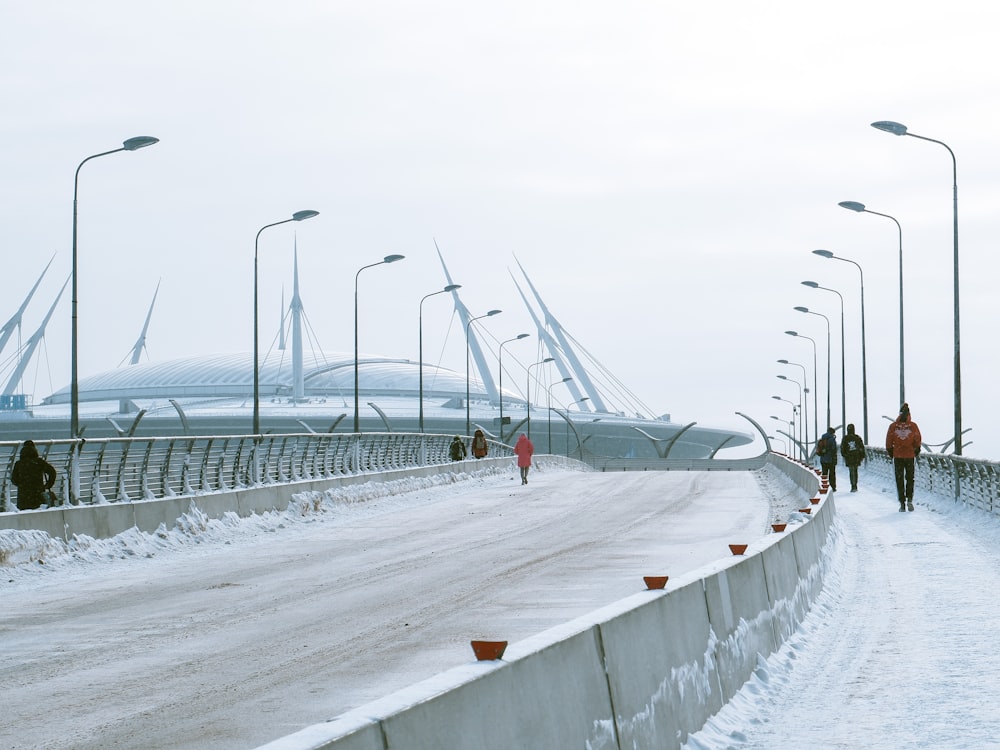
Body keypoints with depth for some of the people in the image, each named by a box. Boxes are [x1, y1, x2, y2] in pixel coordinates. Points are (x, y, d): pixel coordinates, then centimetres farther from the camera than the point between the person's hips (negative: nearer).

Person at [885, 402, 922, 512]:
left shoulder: (893, 426, -6)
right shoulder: (913, 426, -7)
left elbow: (889, 441, -2)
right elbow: (918, 440, -1)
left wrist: (890, 452, 13)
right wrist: (917, 451, 15)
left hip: (897, 456, 0)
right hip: (910, 456, 0)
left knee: (899, 480, 5)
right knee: (909, 478, 13)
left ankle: (902, 503, 2)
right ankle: (909, 500, 0)